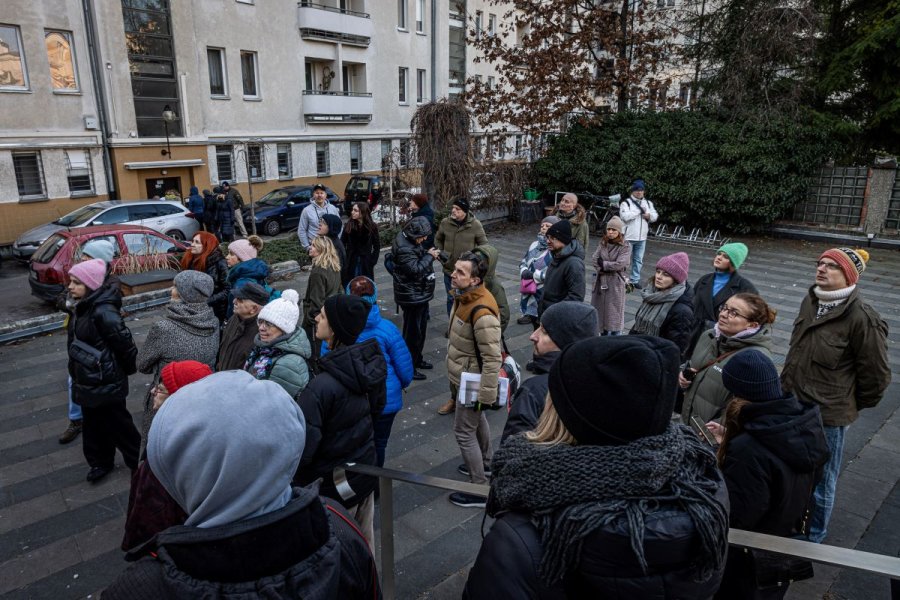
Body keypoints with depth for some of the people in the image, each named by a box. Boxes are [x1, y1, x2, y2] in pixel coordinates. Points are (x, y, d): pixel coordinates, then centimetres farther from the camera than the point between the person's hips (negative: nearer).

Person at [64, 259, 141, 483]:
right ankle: (100, 461, 39)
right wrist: (78, 375, 17)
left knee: (117, 424, 7)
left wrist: (127, 370, -9)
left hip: (106, 383, -9)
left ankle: (140, 462, 26)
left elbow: (125, 344, -25)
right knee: (93, 423, 21)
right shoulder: (81, 306, 3)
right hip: (88, 380, 9)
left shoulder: (103, 312, -27)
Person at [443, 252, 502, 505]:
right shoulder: (464, 297, -2)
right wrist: (455, 378, 22)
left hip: (471, 384, -10)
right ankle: (486, 462, 50)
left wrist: (486, 395, -24)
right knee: (476, 421, 27)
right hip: (461, 377, 10)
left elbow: (492, 359, -30)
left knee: (464, 431, 1)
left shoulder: (482, 312, -33)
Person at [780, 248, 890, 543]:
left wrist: (853, 405, 1)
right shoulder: (810, 301, 3)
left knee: (818, 483, 12)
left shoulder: (862, 318, -20)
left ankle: (811, 538, 34)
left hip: (827, 416, -7)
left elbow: (876, 374, -11)